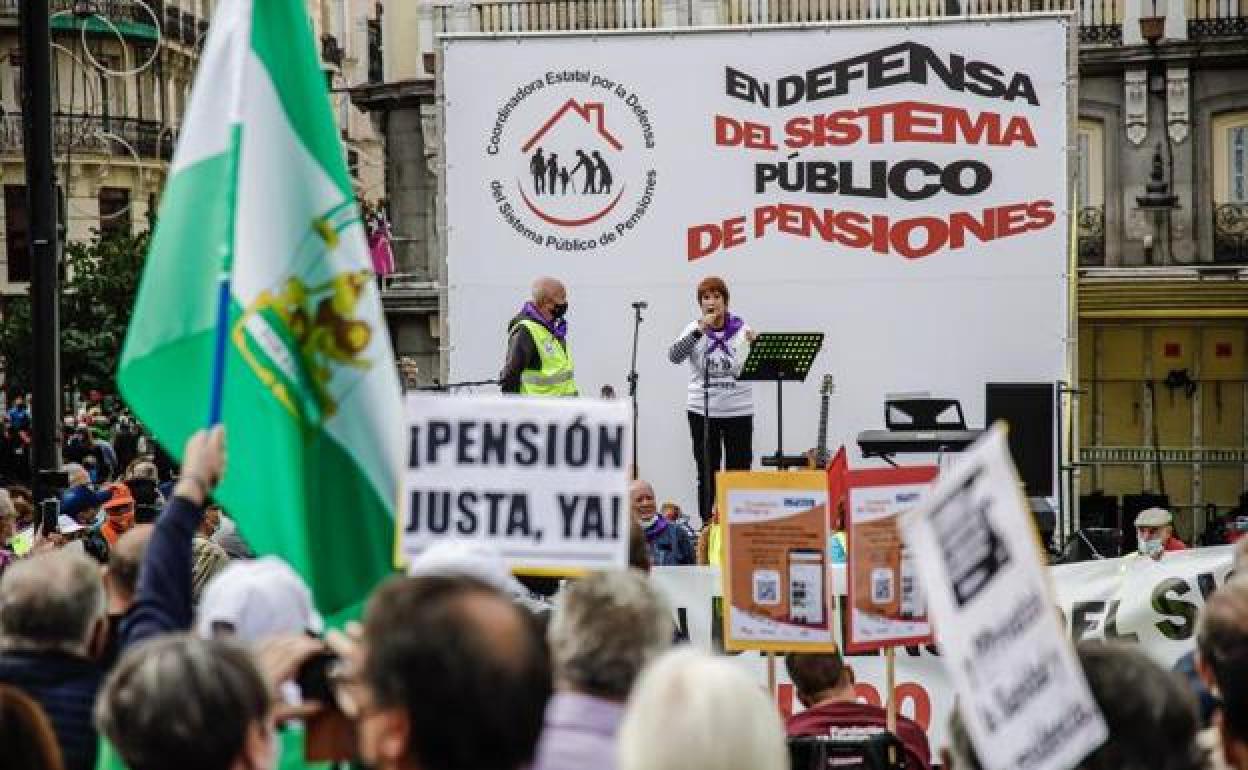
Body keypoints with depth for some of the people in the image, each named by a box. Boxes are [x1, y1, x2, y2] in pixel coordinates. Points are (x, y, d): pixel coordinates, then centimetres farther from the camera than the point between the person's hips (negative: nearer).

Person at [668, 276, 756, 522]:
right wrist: (700, 330, -22)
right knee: (707, 474, 4)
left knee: (738, 473, 1)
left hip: (738, 411, 0)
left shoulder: (742, 329, 1)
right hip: (702, 411, 0)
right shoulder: (694, 330, 1)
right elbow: (674, 356, -16)